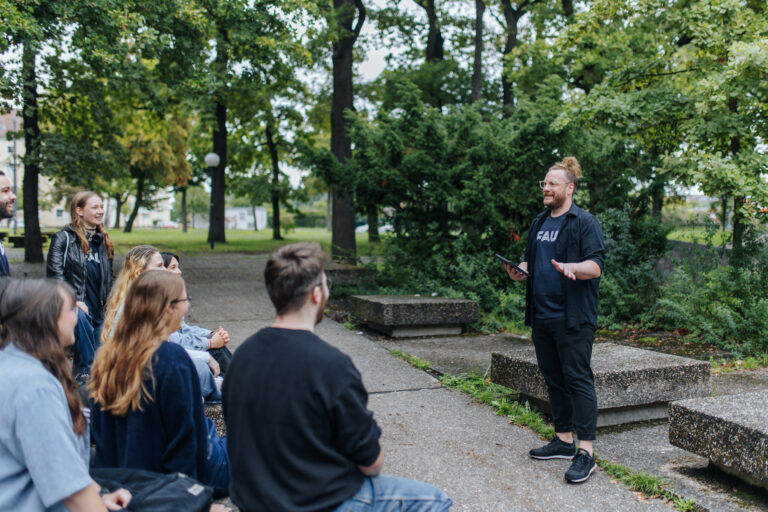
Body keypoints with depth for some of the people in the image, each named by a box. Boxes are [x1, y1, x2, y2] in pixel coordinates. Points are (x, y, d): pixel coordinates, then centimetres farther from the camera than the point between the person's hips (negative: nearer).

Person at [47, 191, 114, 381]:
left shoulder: (103, 240, 17)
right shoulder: (63, 238, -2)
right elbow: (54, 272, -11)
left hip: (99, 308, 7)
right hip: (75, 306, -6)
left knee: (98, 351, 0)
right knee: (81, 318, -37)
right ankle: (84, 371, -25)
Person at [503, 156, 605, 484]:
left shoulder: (585, 223, -5)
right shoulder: (539, 223, 18)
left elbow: (596, 265, -13)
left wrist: (571, 267, -33)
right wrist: (520, 270, 2)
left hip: (572, 318, -8)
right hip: (541, 316, 8)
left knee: (577, 379, -7)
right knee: (553, 379, 14)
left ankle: (586, 453, -1)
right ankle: (564, 441, 26)